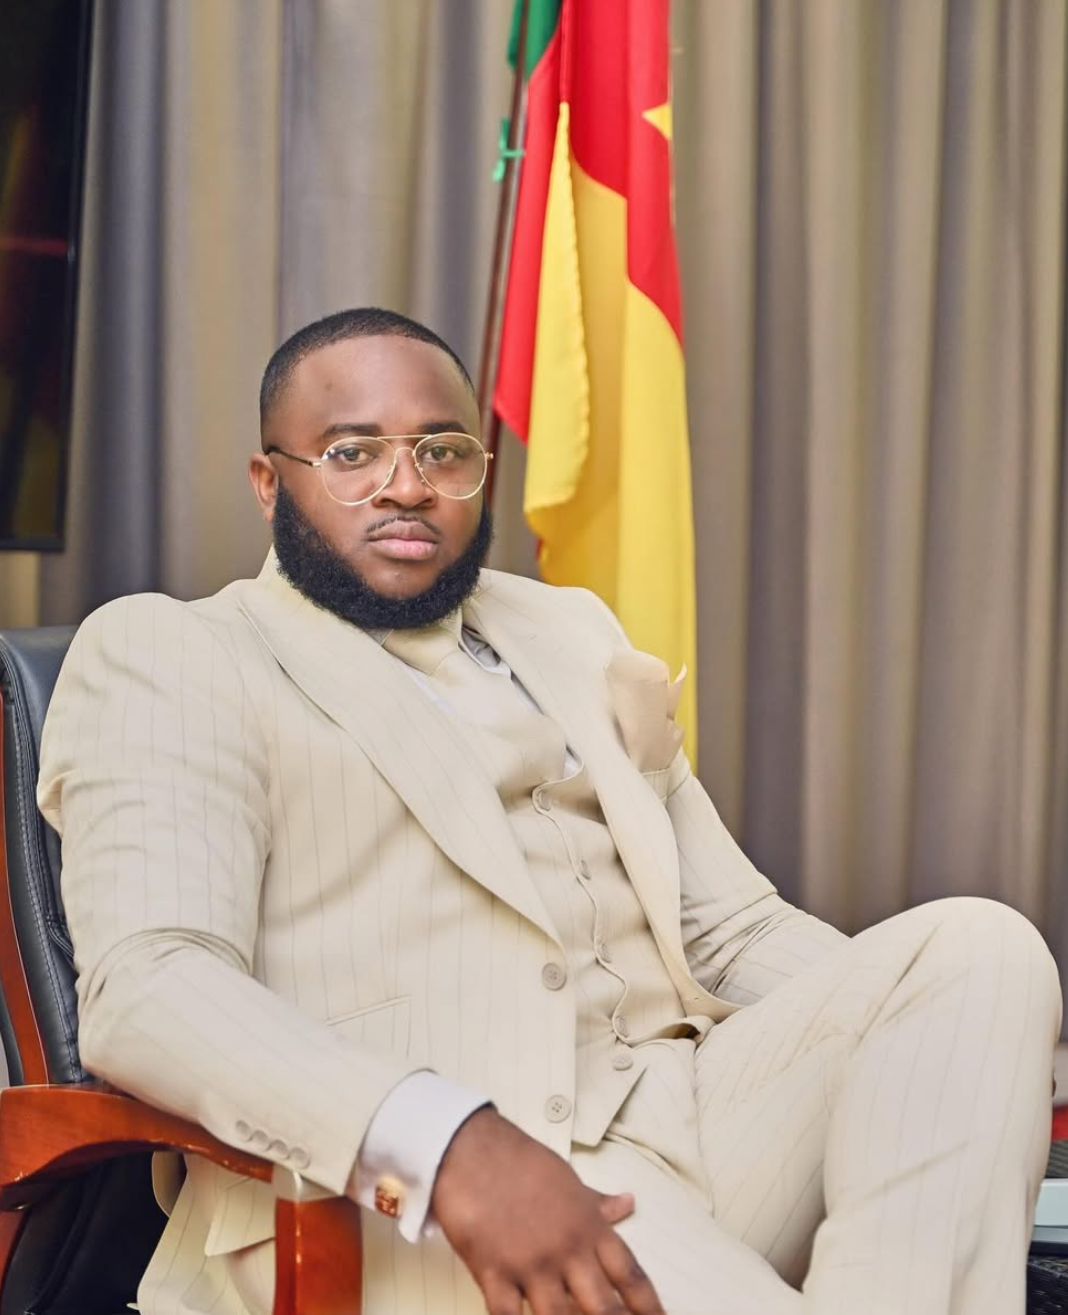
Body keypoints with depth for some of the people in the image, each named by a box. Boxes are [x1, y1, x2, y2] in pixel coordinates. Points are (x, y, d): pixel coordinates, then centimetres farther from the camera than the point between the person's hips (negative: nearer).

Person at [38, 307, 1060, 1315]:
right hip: (397, 1199, -7)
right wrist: (446, 1144, -28)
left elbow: (735, 927, 24)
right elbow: (144, 989, -10)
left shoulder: (571, 635, 26)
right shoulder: (161, 654, 6)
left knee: (978, 944, -17)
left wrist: (950, 1061, 3)